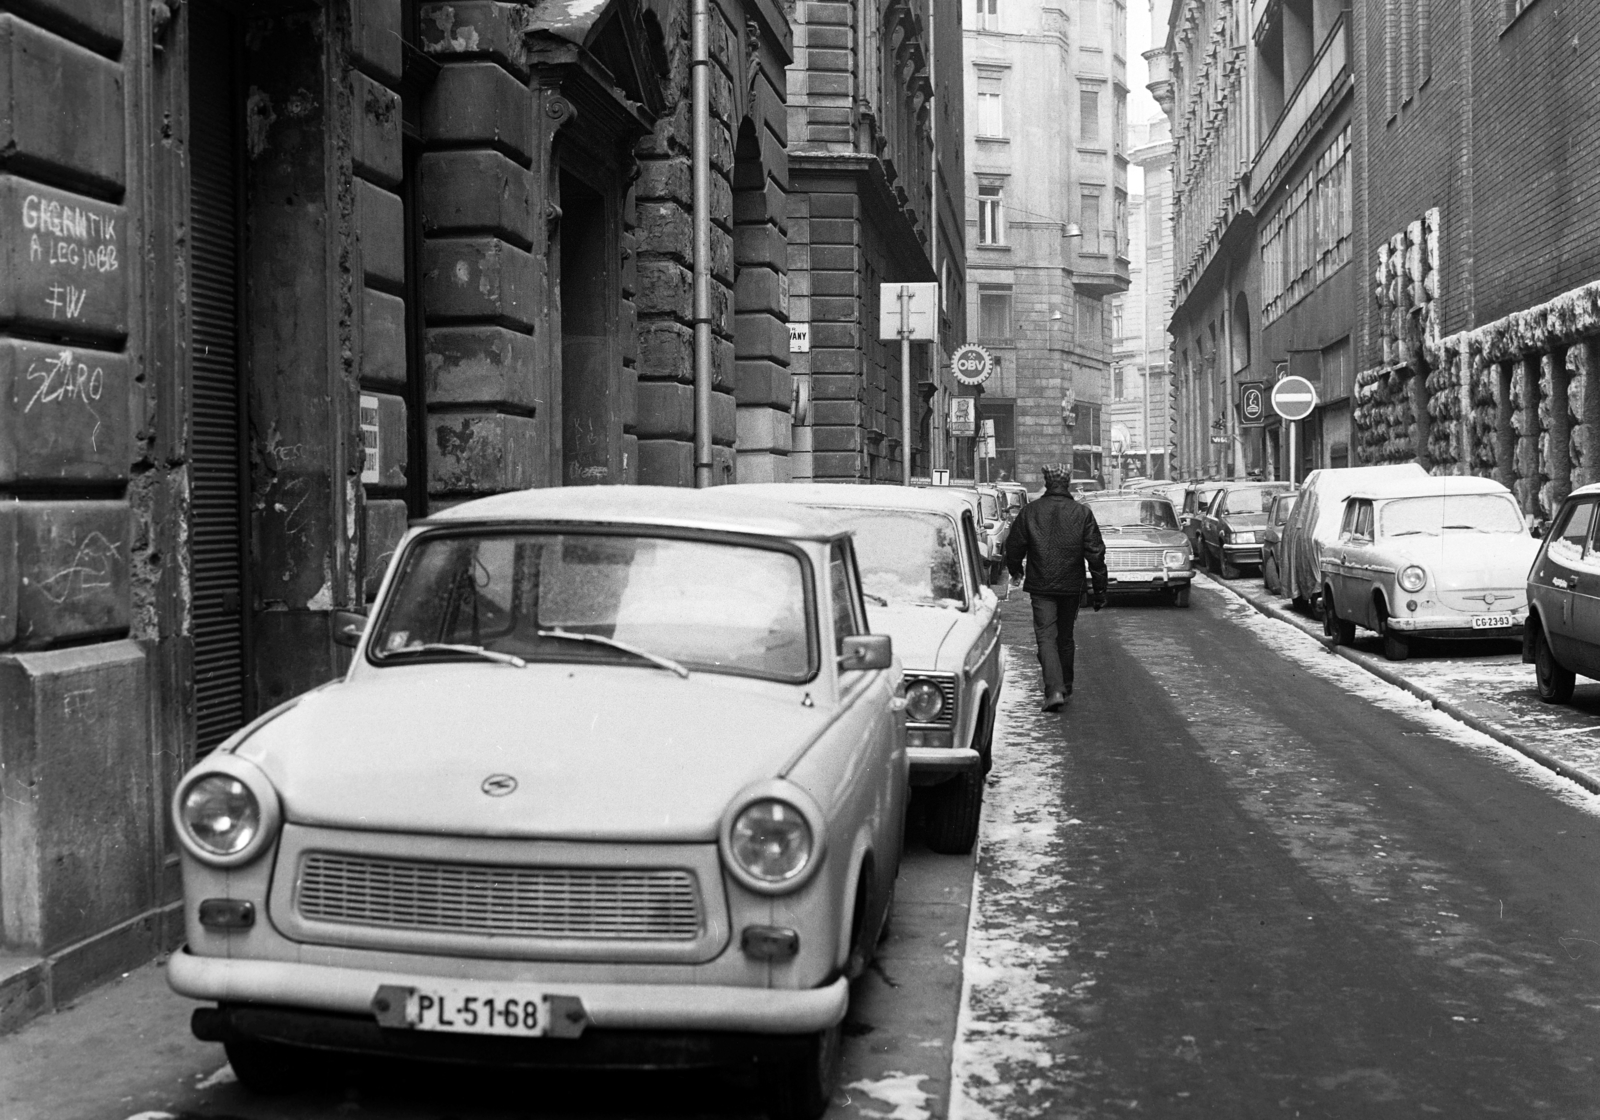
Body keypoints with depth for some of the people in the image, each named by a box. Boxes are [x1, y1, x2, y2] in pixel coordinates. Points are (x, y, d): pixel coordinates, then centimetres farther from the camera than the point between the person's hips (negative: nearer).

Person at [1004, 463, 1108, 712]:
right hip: (1071, 586, 2)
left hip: (1041, 586, -2)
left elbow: (1014, 546, 5)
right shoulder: (1082, 513, -3)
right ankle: (1065, 686, 31)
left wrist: (1015, 570, 26)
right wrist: (1099, 589, 3)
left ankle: (1055, 689, -21)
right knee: (1065, 637, 17)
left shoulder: (1030, 511, -4)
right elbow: (1095, 553, -3)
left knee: (1046, 637, -4)